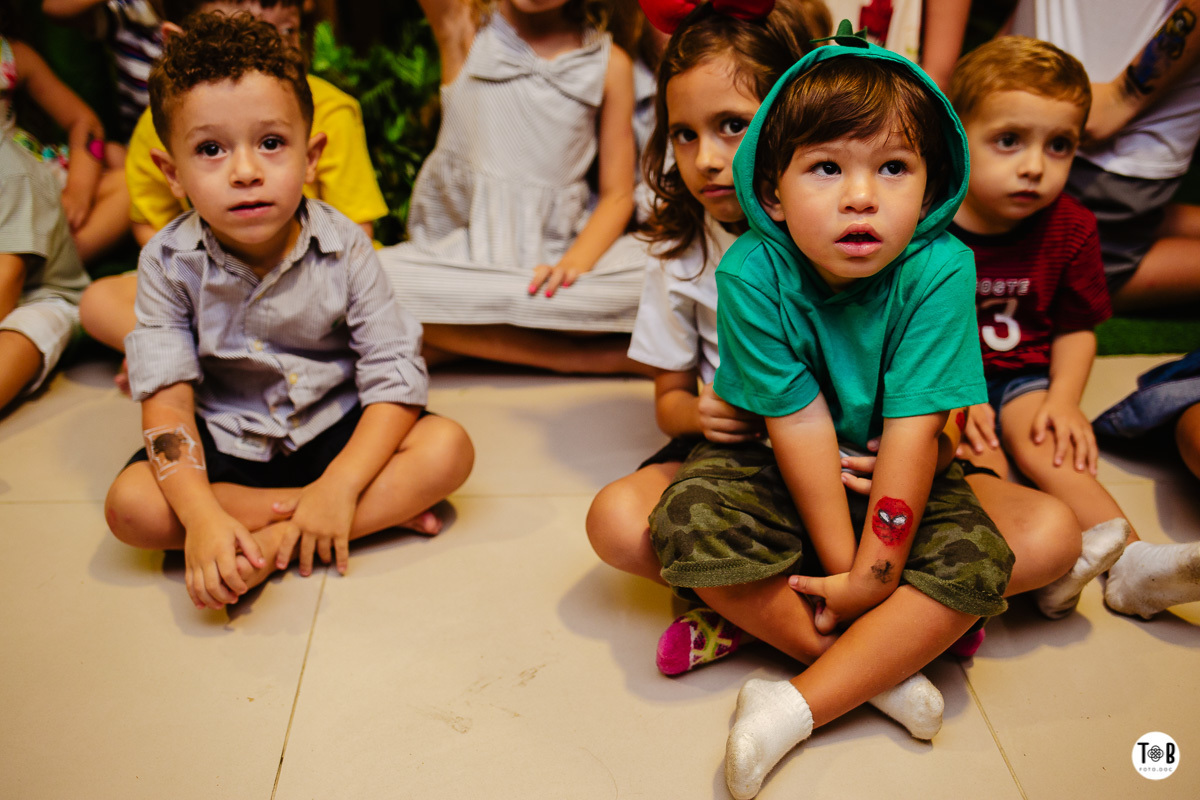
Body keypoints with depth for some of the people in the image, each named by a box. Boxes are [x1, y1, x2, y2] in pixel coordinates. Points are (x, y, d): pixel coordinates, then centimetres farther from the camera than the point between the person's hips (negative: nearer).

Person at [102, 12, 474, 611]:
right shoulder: (170, 263, -13)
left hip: (334, 428, -1)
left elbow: (395, 378, -18)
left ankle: (276, 543, -24)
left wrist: (339, 486, -29)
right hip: (226, 442, 1)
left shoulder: (343, 249, -15)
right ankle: (381, 510, -23)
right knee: (130, 505, -25)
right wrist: (202, 516, -33)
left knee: (448, 448, -23)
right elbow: (166, 401, -17)